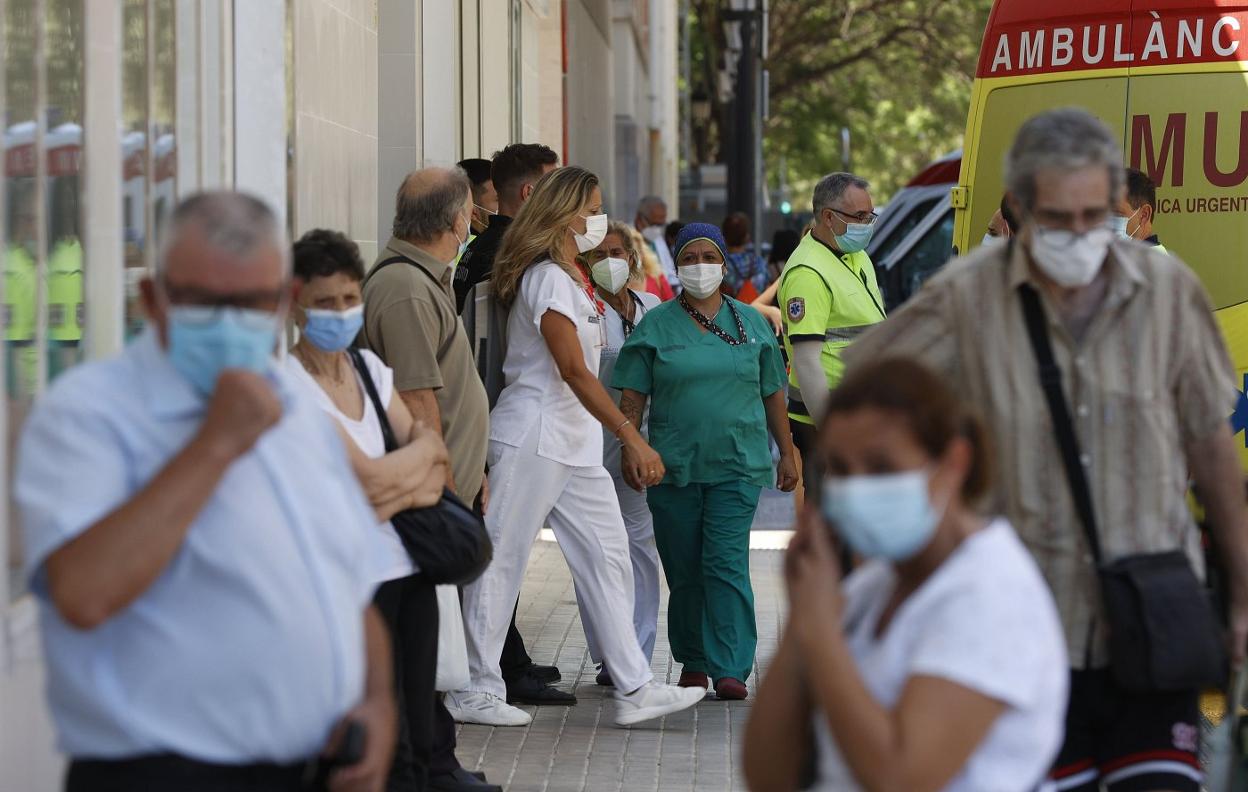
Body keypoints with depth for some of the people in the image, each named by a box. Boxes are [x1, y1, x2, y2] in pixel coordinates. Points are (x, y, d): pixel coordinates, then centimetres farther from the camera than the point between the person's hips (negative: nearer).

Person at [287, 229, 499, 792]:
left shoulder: (368, 366, 11)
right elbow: (370, 476, -16)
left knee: (423, 717, 10)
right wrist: (425, 449, 1)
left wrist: (406, 489, -9)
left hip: (412, 563, 6)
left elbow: (432, 454, 12)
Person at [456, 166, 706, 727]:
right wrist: (632, 438, -21)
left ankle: (634, 689, 6)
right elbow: (573, 370, -20)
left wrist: (627, 442, 16)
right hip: (534, 438, -10)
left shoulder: (570, 278, 17)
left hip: (574, 443, 10)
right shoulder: (547, 277, -14)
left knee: (606, 555, 6)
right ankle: (478, 689, 5)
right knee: (501, 561, -2)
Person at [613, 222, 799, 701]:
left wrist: (786, 454, 14)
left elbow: (773, 395, 15)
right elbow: (632, 398, 3)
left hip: (737, 466, 0)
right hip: (673, 467, 1)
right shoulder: (656, 326, 5)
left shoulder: (751, 323, 10)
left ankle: (730, 668, -11)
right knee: (684, 570, 5)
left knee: (727, 563, -10)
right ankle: (692, 662, 19)